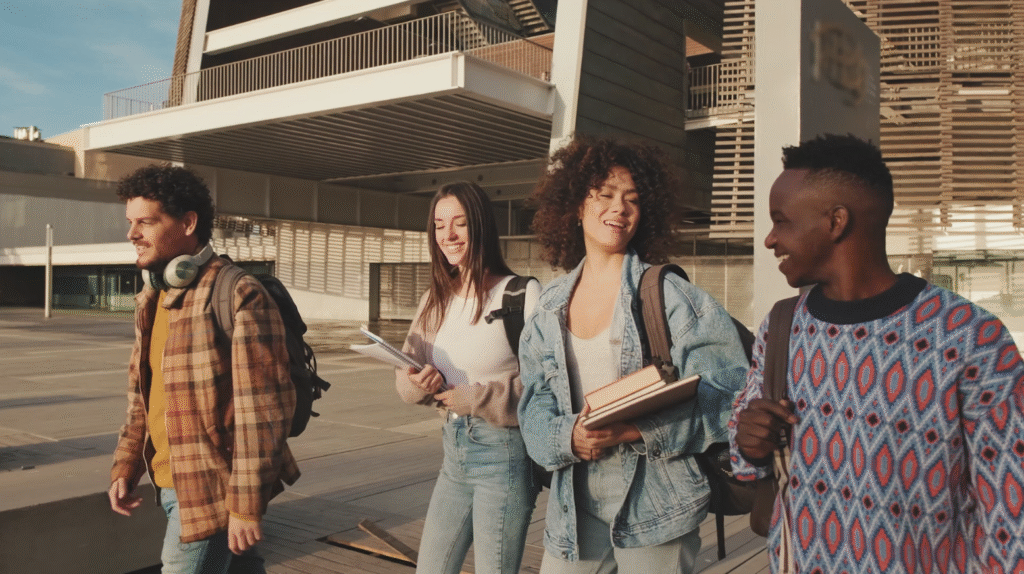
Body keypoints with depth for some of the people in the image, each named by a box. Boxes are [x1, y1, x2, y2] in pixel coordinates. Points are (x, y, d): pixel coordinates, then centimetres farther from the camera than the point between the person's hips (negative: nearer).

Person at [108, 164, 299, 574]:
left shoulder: (239, 297, -19)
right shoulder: (152, 300, 9)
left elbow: (262, 411, -21)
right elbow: (142, 397, 19)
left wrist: (247, 503, -21)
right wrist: (125, 466, 12)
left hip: (213, 488, -8)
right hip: (169, 484, 8)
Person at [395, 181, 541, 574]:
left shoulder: (522, 294, -15)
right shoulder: (436, 299, 8)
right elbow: (405, 374, 8)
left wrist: (473, 398, -19)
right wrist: (421, 383, -14)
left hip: (503, 453, -7)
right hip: (454, 450, 7)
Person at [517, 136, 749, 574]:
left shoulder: (671, 296, -5)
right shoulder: (549, 308, 7)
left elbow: (725, 396, -11)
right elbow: (535, 409, 5)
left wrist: (635, 429, -24)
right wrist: (570, 436, -18)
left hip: (657, 509, -3)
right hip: (574, 508, 3)